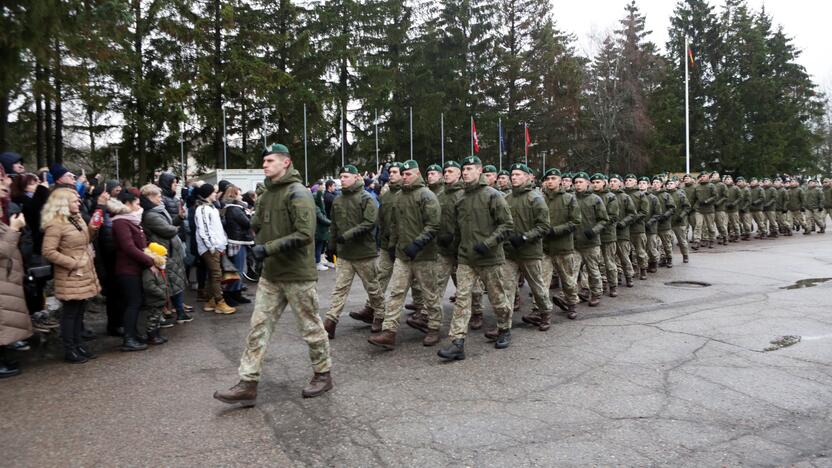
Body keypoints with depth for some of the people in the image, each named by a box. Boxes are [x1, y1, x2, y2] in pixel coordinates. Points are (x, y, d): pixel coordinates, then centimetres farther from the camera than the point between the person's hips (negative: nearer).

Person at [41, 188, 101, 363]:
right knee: (70, 313, 0)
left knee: (80, 311, 15)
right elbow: (48, 252, -21)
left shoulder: (77, 219, 11)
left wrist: (92, 228, 2)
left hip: (85, 274, 9)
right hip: (70, 277, -9)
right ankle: (69, 350, 10)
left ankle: (78, 345, 25)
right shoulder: (55, 224, -16)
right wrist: (74, 263, -20)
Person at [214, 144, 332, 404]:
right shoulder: (266, 194, 11)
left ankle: (323, 374, 25)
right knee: (259, 326, 5)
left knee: (310, 327, 7)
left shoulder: (297, 193, -14)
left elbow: (305, 234, -23)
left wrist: (269, 248, -22)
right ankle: (248, 384, 11)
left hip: (298, 274, -8)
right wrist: (260, 246, 3)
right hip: (271, 274, 8)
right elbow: (257, 226, 23)